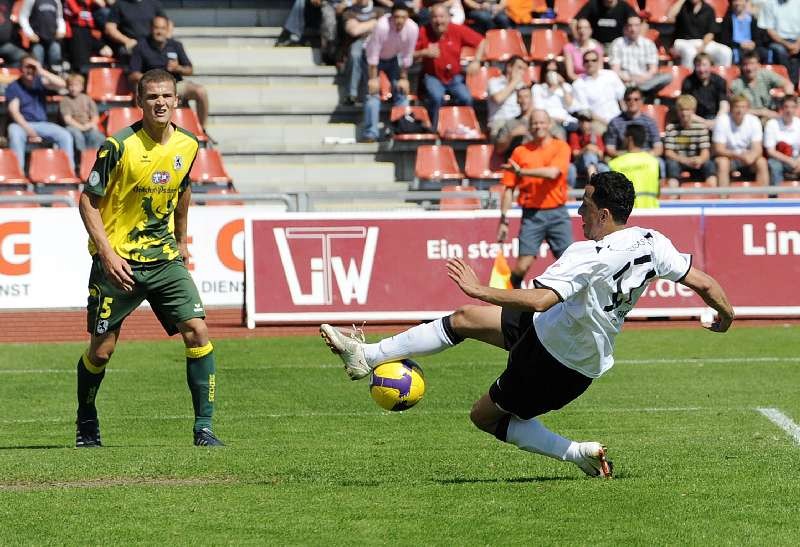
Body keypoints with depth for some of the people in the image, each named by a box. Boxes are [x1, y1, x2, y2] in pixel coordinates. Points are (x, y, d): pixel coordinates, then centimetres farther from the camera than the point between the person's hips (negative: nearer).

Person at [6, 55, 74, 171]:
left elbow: (62, 84, -11)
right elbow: (14, 111, -13)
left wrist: (42, 72, -19)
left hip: (42, 124, 3)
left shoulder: (40, 82, 4)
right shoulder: (13, 87, -3)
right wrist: (29, 131, -24)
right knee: (15, 134, -38)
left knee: (65, 135, -19)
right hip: (22, 124, -3)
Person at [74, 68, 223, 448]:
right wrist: (107, 252, -18)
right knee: (101, 349, 2)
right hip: (119, 261, -4)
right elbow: (88, 201, -9)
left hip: (165, 259, 4)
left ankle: (204, 427, -9)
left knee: (197, 332, -13)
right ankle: (86, 422, 28)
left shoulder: (187, 145, 2)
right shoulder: (119, 146, -14)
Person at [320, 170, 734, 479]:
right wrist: (726, 315, 18)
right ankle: (367, 356, 14)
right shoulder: (653, 243, -9)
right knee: (463, 320, 11)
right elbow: (704, 284, -2)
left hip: (555, 359, -9)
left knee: (485, 416, 9)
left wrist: (479, 290, -32)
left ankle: (579, 454, 7)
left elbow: (538, 300, -41)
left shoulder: (589, 255, -31)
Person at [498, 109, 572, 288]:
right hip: (531, 214, 0)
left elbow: (552, 173, -17)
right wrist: (503, 220, 3)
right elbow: (509, 188, 7)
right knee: (522, 265, -8)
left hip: (557, 212, 0)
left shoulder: (561, 147, 2)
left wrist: (521, 171, -14)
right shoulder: (520, 152, 6)